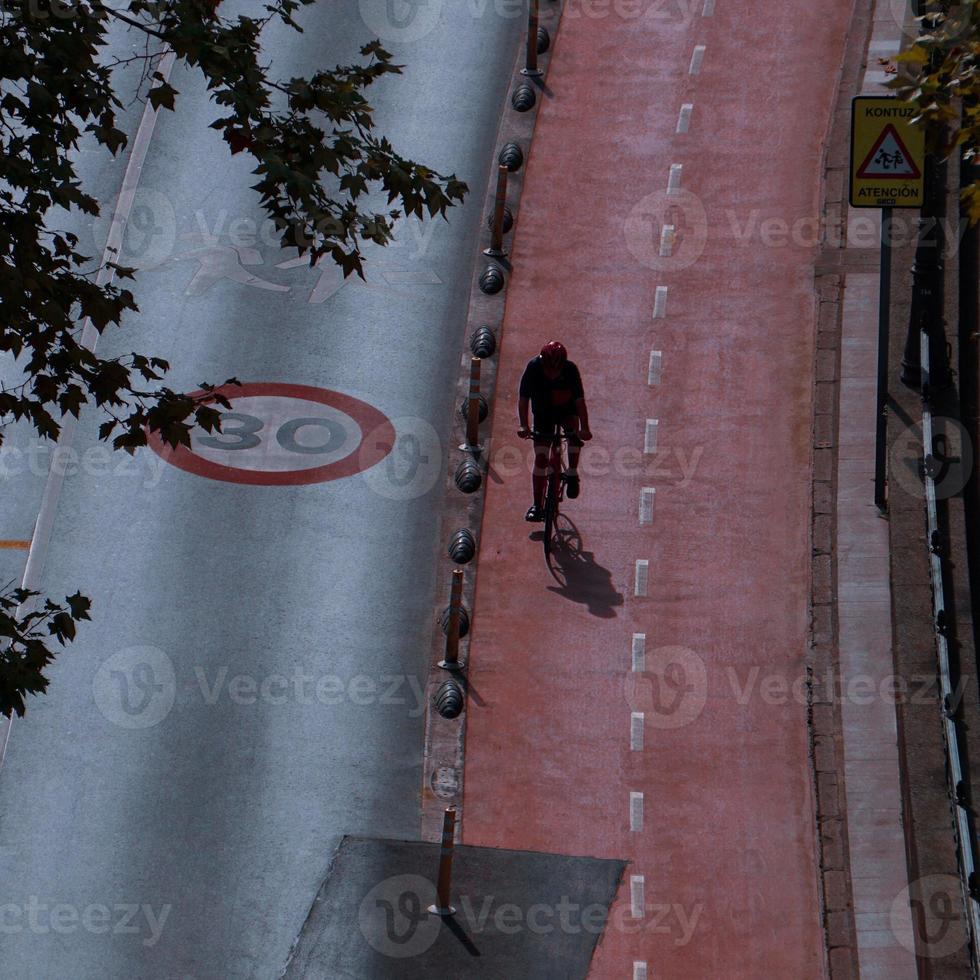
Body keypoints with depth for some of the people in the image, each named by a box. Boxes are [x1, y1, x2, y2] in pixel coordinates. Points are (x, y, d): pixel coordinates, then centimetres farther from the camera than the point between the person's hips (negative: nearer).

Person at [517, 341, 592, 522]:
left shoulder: (570, 370, -28)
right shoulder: (533, 368, -26)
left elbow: (579, 400, -28)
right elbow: (523, 399, -21)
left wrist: (584, 428, -37)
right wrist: (524, 425, -31)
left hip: (567, 410, -1)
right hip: (543, 414, 1)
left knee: (574, 434, -33)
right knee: (540, 457, -6)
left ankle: (572, 474, -11)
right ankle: (537, 505, 2)